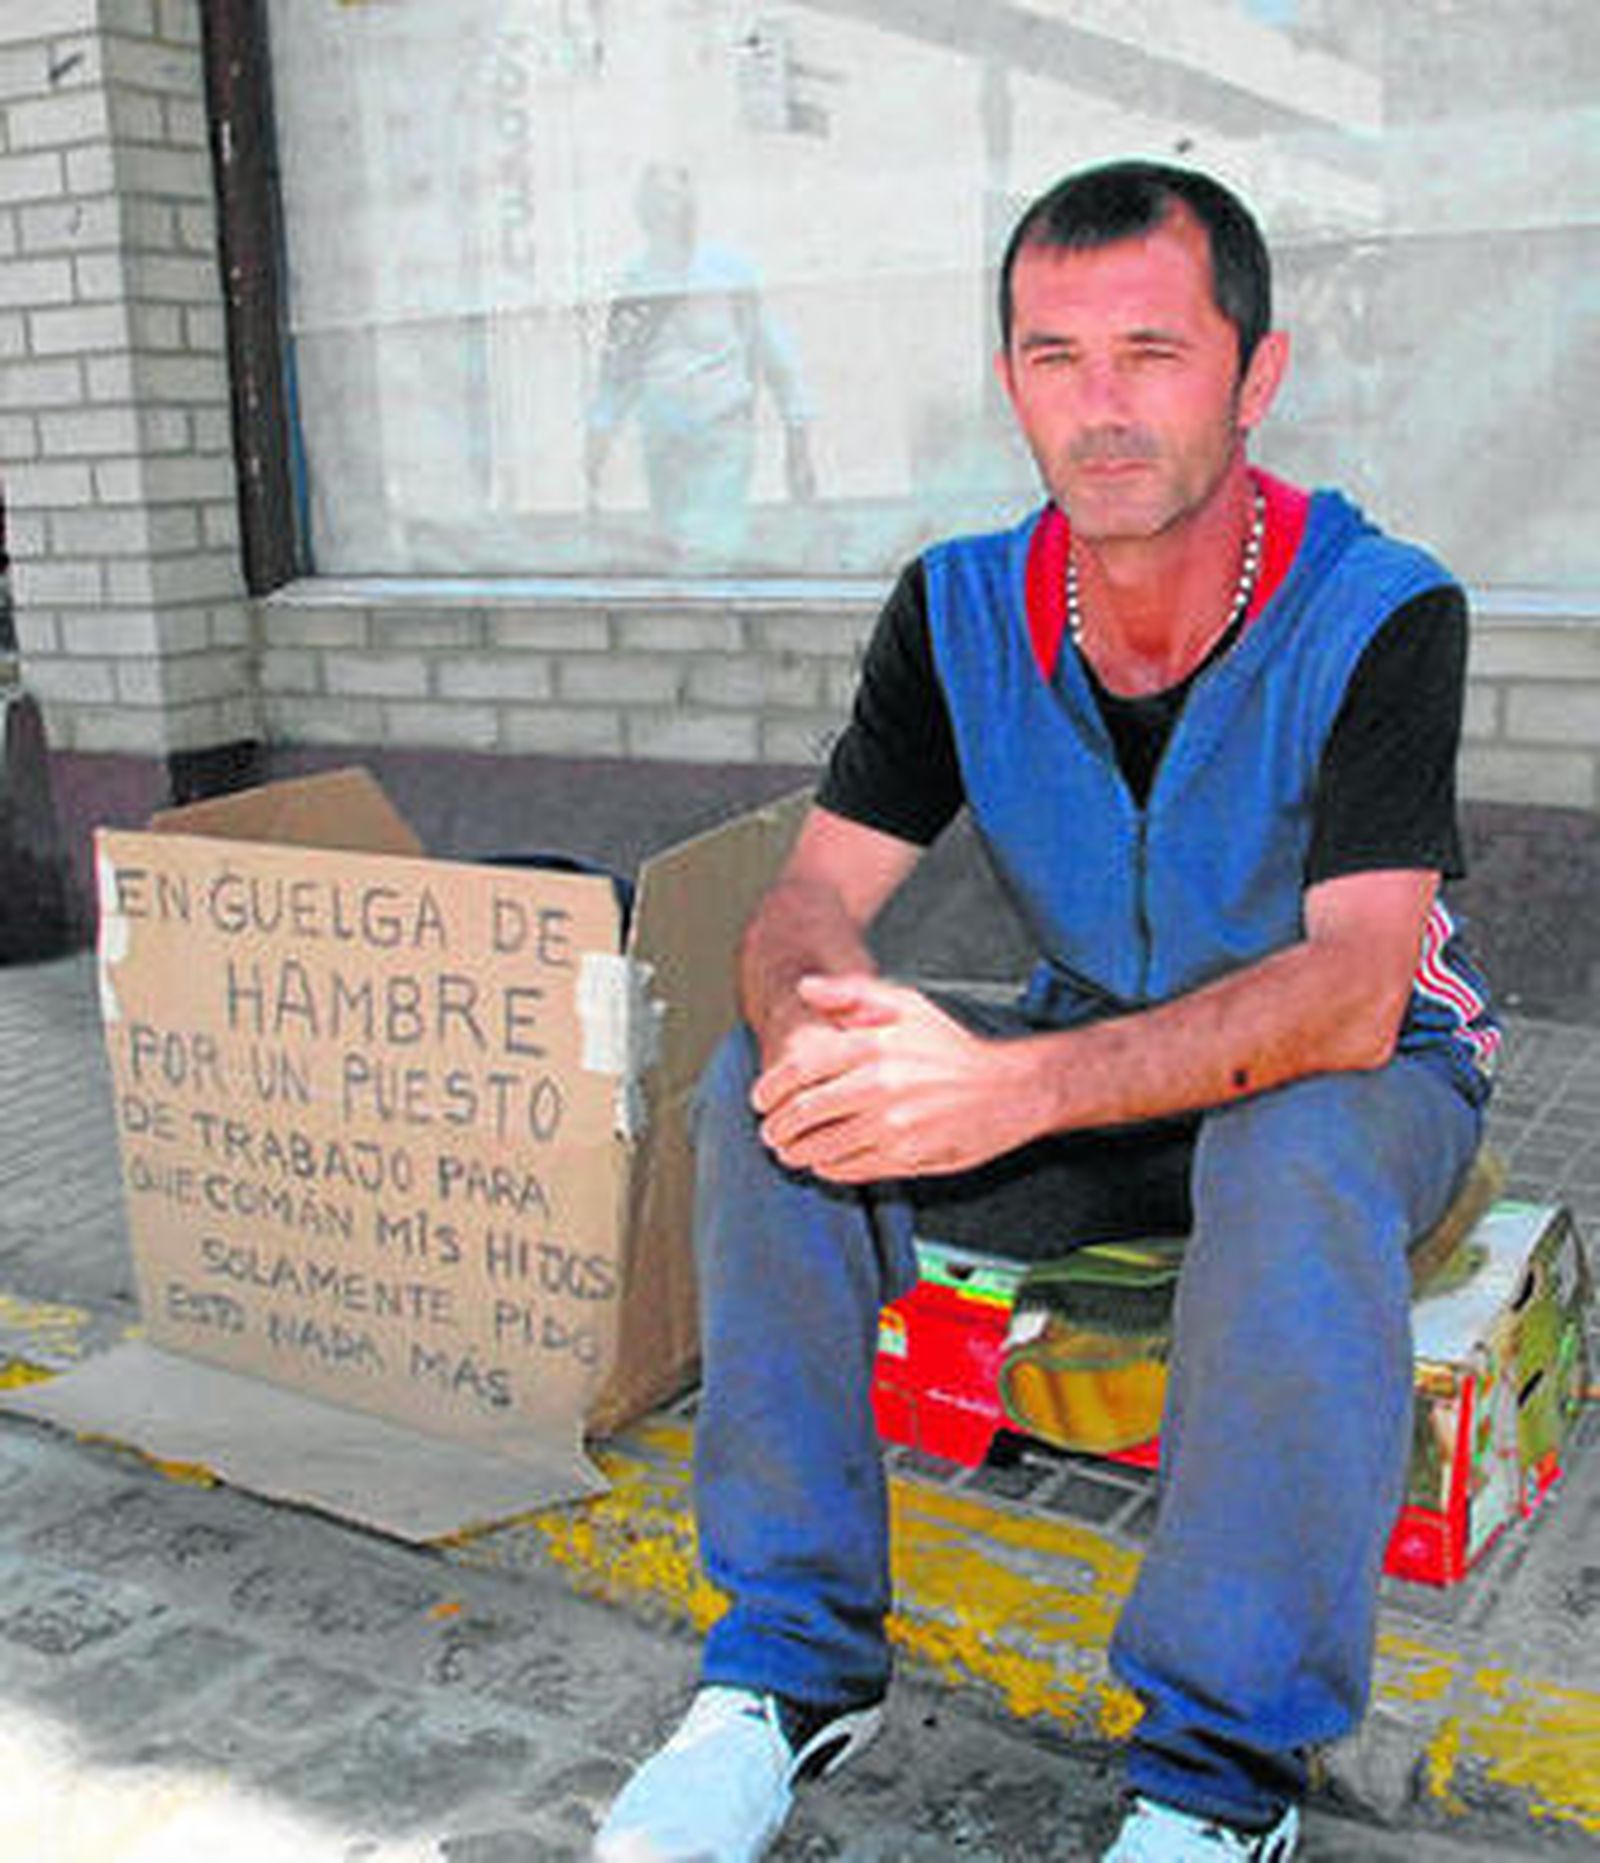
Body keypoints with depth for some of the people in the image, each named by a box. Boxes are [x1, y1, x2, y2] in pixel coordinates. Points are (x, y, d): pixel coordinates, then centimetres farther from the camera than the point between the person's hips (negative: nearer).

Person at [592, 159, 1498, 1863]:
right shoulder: (961, 610, -8)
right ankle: (796, 1657, -9)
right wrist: (814, 1022, -37)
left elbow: (1349, 995, -31)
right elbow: (811, 899, -11)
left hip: (1359, 1077, -3)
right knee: (761, 1085, -18)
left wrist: (1017, 1089, -46)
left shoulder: (1380, 616, -21)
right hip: (1093, 1067, 4)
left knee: (1292, 1154, -39)